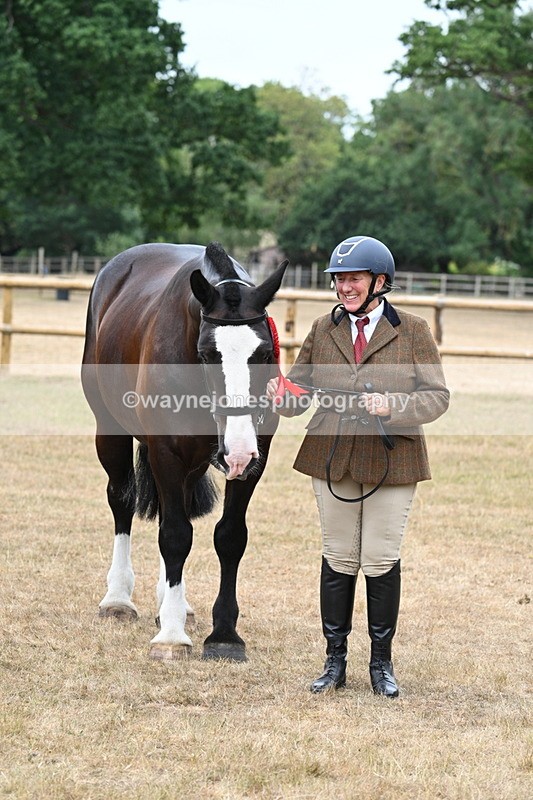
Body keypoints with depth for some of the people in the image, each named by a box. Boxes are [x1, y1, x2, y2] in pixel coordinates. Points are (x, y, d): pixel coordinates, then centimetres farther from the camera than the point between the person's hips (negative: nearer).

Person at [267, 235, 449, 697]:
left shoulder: (412, 332, -1)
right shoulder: (324, 330, 7)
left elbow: (437, 397, -4)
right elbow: (301, 388, 7)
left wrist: (392, 406, -21)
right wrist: (283, 395, -17)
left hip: (392, 462, -2)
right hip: (333, 462, 3)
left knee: (382, 563, 1)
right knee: (338, 560, 8)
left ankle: (382, 664, 15)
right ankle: (335, 662, 17)